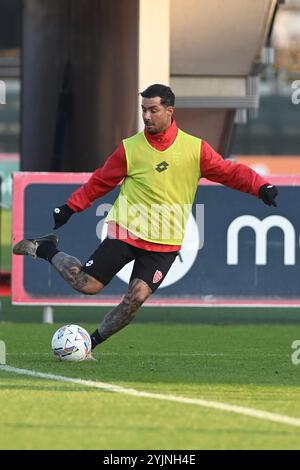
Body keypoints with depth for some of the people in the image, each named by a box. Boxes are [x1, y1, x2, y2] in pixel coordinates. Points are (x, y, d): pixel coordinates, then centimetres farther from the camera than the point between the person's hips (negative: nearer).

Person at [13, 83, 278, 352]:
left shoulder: (195, 148, -1)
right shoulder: (130, 148, -1)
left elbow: (230, 172, -1)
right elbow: (101, 181, 9)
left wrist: (261, 187, -16)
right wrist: (71, 207, 8)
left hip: (165, 243, 0)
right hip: (127, 230, 0)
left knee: (137, 297, -16)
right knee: (86, 284, -6)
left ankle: (94, 341, 6)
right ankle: (47, 250, 22)